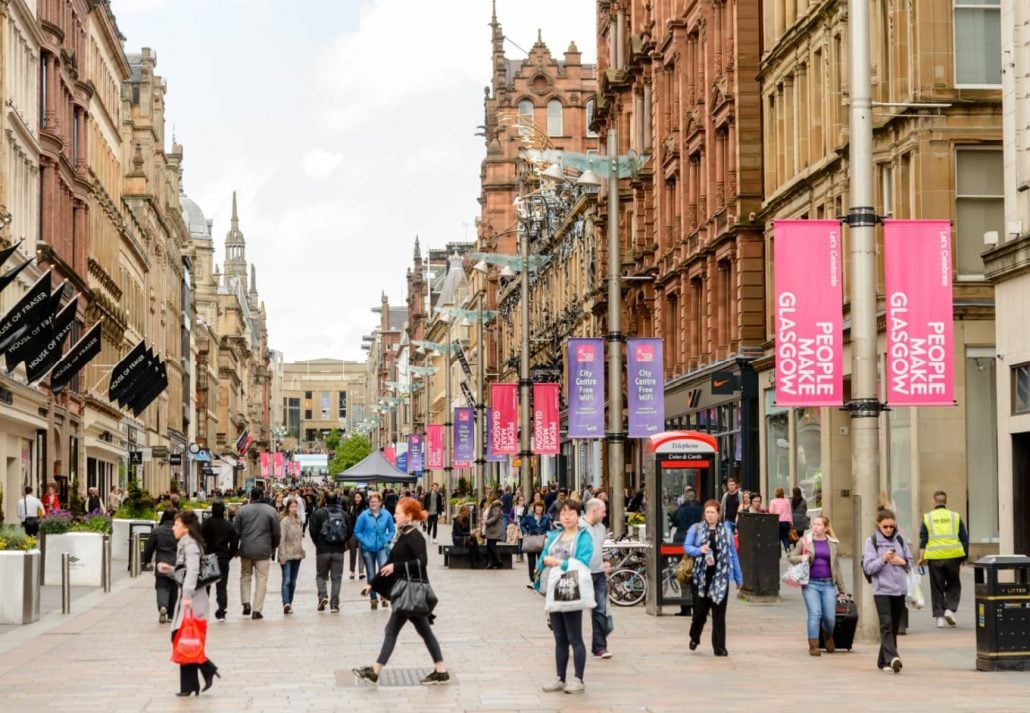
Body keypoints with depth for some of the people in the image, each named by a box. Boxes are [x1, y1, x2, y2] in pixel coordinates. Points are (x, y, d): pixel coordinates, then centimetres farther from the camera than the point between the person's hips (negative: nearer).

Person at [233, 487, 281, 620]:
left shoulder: (243, 510, 1)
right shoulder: (271, 511, -3)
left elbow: (236, 531, 2)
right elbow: (276, 533, 0)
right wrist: (274, 546, 17)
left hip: (246, 549, 2)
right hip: (263, 551, -2)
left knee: (245, 576, 20)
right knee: (261, 579, 4)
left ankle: (246, 602, 6)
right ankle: (257, 610, 0)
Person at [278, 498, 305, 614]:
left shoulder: (298, 520, 10)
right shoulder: (284, 521, -11)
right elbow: (281, 539, -14)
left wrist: (301, 551, 15)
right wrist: (282, 556, -17)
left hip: (297, 554, 7)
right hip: (287, 555, -7)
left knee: (293, 582, 10)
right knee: (287, 581, -13)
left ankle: (289, 604, 17)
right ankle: (286, 604, -22)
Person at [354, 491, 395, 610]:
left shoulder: (387, 515, -4)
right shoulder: (364, 516, -7)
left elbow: (391, 530, 9)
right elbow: (357, 532, 0)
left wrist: (388, 540, -4)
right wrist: (365, 541, -9)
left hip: (382, 548, 0)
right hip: (368, 549, 1)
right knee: (371, 575, 8)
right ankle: (373, 599, 21)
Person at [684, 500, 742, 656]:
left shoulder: (726, 530, 9)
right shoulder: (696, 529, 4)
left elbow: (733, 554, 11)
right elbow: (686, 547, 1)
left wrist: (738, 577, 11)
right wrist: (699, 550, -20)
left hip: (720, 577, 1)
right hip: (701, 576, -1)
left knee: (719, 613, 0)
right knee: (700, 609, 3)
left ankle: (719, 647, 6)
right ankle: (694, 637, 30)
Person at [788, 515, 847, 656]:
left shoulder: (833, 544, 10)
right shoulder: (804, 541, 4)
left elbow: (837, 567, 15)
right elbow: (791, 557, 11)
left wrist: (842, 589, 16)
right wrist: (801, 558, -11)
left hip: (828, 584, 2)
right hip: (811, 583, -2)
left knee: (830, 617, 0)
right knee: (815, 613, -14)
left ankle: (828, 637, 32)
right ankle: (813, 646, -5)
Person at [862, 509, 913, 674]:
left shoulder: (899, 540, 11)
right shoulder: (872, 541, 0)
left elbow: (910, 562, 16)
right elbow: (868, 567, -6)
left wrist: (902, 562, -5)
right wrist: (883, 560, -21)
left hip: (899, 590, 5)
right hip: (882, 590, -5)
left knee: (894, 627, 8)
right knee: (886, 625, -17)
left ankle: (883, 661, 17)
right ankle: (892, 658, -29)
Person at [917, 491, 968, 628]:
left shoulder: (927, 518, 4)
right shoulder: (955, 517, 7)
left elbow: (923, 539, -2)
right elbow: (964, 538, 7)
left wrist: (921, 557, -2)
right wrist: (964, 557, 14)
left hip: (934, 557, 0)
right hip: (953, 556, 0)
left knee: (937, 588, 8)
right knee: (953, 585, 15)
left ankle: (939, 616, 6)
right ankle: (950, 609, -3)